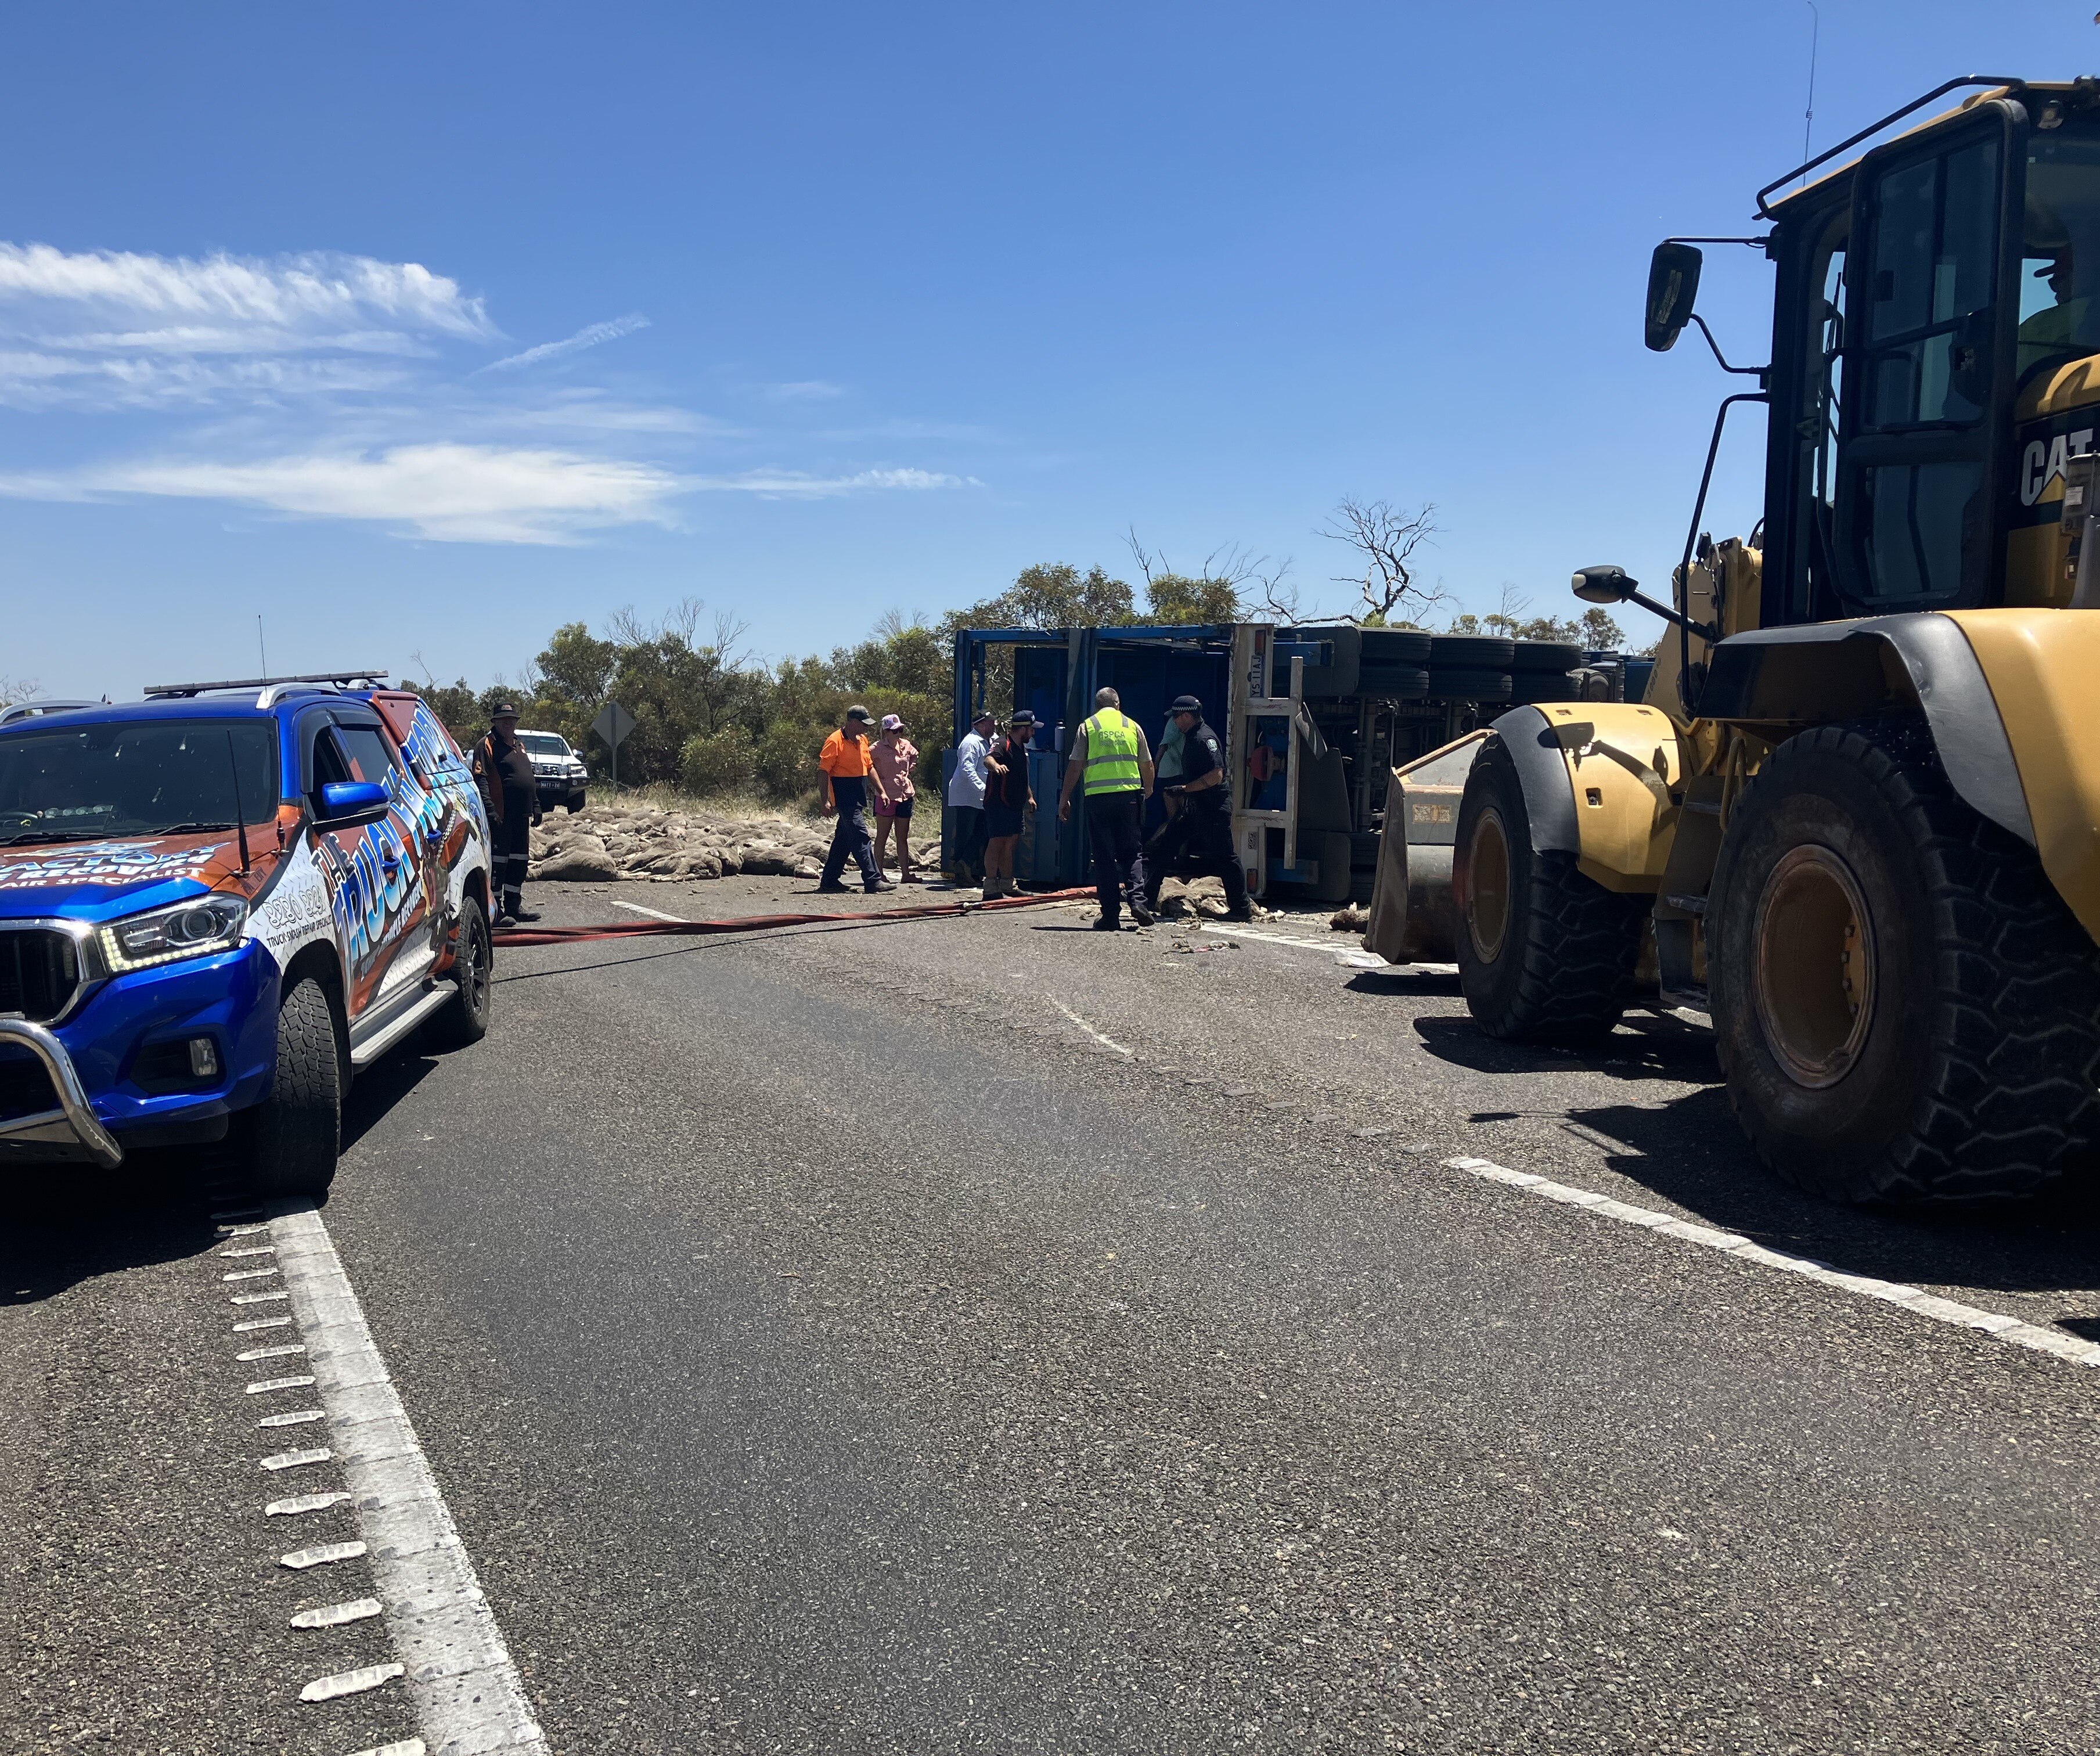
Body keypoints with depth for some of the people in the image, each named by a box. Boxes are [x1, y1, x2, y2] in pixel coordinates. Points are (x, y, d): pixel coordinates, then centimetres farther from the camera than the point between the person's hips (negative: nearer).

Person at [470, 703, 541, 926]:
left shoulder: (520, 747, 19)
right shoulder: (486, 746, -6)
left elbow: (530, 780, 26)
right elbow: (480, 780, -16)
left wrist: (536, 807, 19)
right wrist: (490, 809, -24)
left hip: (521, 816, 8)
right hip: (500, 816, -8)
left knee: (520, 862, 13)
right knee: (498, 862, -6)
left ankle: (514, 905, 22)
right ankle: (494, 909, -3)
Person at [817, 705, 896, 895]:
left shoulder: (862, 740, 15)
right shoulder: (835, 741, -11)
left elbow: (869, 767, 24)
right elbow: (823, 771, -14)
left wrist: (881, 791, 17)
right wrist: (826, 801, -19)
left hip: (858, 799, 9)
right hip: (845, 798, -9)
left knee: (844, 839, 12)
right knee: (860, 837, -12)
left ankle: (829, 880, 18)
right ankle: (873, 880, -14)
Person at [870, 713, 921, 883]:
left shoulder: (906, 745, 9)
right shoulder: (878, 748, -9)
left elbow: (915, 757, 28)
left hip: (906, 795, 6)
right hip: (886, 797, -6)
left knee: (903, 838, 10)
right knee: (882, 837, 0)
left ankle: (906, 874, 13)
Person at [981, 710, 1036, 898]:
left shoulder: (1022, 748, 19)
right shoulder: (1002, 745, -11)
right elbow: (988, 759, -33)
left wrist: (1029, 796, 33)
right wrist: (996, 765, -55)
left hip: (1016, 805, 9)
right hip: (998, 803, -9)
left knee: (1010, 845, 13)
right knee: (997, 842, -10)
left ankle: (1007, 885, 20)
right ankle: (991, 888, -10)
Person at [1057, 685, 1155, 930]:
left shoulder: (1088, 727, 6)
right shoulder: (1133, 726, 10)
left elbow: (1075, 766, 1)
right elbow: (1147, 765, 14)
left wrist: (1064, 799, 8)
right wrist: (1148, 791, 33)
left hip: (1098, 797, -1)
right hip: (1129, 794, 1)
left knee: (1104, 856, 3)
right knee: (1132, 851, 10)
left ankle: (1111, 915, 2)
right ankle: (1137, 899, -10)